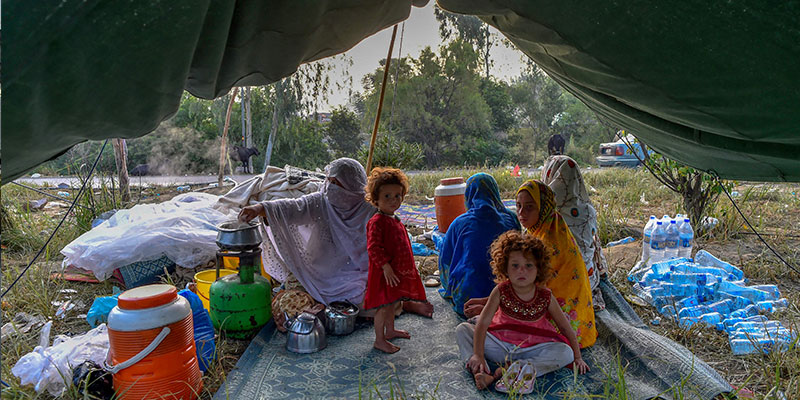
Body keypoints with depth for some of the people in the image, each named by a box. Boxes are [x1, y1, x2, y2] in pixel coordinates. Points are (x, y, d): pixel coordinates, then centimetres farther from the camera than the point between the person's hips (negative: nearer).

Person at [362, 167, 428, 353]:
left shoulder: (395, 220, 11)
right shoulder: (377, 222, -19)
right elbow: (373, 247, -26)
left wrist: (407, 266, 23)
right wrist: (386, 266, -29)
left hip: (398, 270, 9)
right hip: (384, 272, -9)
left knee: (392, 302, 23)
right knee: (384, 305, 0)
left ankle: (390, 330, 40)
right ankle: (379, 340, 13)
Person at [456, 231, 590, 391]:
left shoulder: (546, 297, -12)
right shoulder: (501, 291, -14)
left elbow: (565, 327, 0)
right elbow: (483, 323, -17)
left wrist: (577, 357, 4)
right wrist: (478, 355, -24)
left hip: (530, 350, 0)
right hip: (500, 345, 0)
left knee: (566, 353, -24)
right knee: (462, 329, -14)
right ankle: (480, 372, -35)